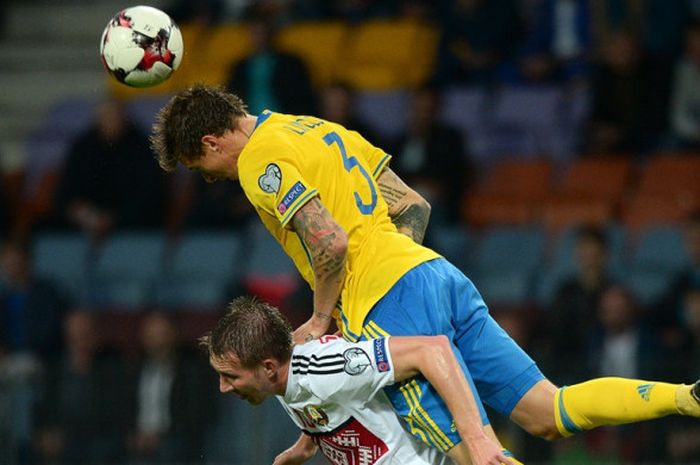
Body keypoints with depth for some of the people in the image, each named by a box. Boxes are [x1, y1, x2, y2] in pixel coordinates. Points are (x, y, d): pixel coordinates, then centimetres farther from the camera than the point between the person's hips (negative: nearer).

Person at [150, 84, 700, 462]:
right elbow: (415, 207, 23)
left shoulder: (261, 162, -4)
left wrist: (320, 319, -4)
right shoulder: (320, 130, 24)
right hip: (437, 274, 9)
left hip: (391, 305, -8)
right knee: (549, 412, 2)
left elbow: (330, 241, -16)